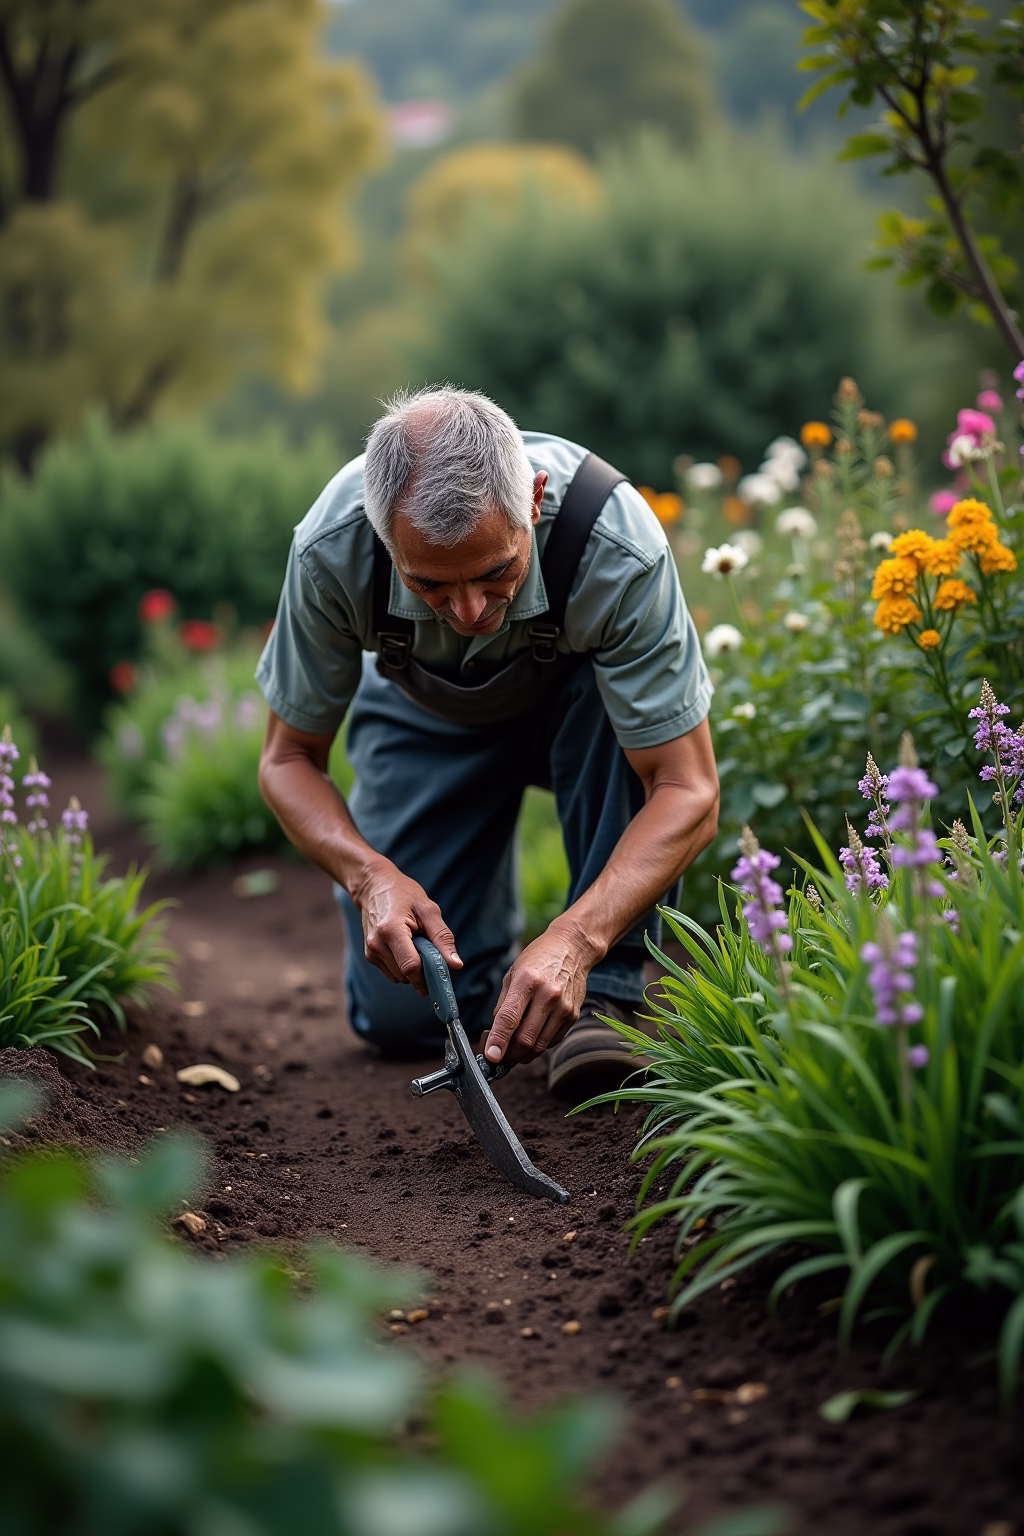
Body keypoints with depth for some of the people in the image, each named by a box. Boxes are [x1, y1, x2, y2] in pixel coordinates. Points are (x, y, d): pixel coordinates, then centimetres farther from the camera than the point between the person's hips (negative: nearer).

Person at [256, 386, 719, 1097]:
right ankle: (487, 940, 25)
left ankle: (604, 993, -20)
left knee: (621, 711, -38)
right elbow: (290, 759, -20)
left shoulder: (619, 548, -41)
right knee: (400, 1017, -10)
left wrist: (575, 940, -52)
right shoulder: (331, 551, -35)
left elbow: (688, 792, -37)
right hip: (428, 716, 1)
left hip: (581, 698, -1)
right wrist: (371, 875, -40)